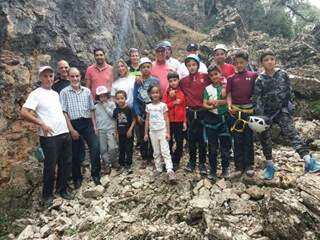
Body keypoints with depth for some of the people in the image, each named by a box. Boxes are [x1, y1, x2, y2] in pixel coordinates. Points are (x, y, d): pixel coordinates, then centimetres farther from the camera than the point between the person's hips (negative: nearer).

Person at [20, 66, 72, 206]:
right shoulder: (36, 94, -6)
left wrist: (70, 127, 15)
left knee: (66, 163, 12)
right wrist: (42, 124, -20)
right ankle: (47, 195, 19)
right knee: (50, 166, 1)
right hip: (49, 137, -7)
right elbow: (24, 113, -15)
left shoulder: (55, 94, 15)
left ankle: (61, 190, 28)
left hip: (65, 134, 7)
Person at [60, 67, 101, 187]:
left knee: (95, 147, -10)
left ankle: (95, 174, 8)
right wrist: (71, 129, -12)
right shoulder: (64, 92, -2)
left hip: (87, 123, 2)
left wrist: (94, 125, 6)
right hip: (73, 124, -2)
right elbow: (64, 112, -6)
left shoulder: (87, 91, 8)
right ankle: (77, 178, 24)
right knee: (74, 152, 7)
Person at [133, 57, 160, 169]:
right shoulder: (137, 82, 3)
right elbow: (135, 100, 2)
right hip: (141, 111, 2)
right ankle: (145, 158, 17)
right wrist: (137, 115, -6)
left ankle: (151, 157, 16)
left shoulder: (156, 81, 0)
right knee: (142, 136, 6)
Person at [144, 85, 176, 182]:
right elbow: (147, 120, 10)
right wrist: (146, 133, 8)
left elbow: (166, 119, -3)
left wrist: (168, 132, -8)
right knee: (156, 152, 12)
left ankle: (170, 170, -11)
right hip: (153, 131, 4)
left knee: (165, 151, -8)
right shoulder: (148, 106, 6)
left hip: (162, 131, -3)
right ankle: (158, 169, 23)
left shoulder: (163, 105, -3)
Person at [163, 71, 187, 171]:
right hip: (169, 121, 1)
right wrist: (174, 102, -16)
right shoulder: (167, 93, 3)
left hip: (179, 121, -1)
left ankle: (175, 161, 17)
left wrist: (184, 121, -3)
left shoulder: (182, 93, 0)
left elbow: (184, 108, 1)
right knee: (169, 142, 9)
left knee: (179, 142, 4)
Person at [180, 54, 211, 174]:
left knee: (202, 138, 6)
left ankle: (202, 163, 17)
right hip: (190, 112, 2)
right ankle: (192, 161, 24)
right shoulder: (183, 81, 3)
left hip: (202, 111, -2)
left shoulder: (205, 77, -3)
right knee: (191, 138, 11)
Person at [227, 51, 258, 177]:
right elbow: (229, 94, 2)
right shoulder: (231, 78, 6)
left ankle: (249, 165, 17)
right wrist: (229, 106, -14)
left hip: (249, 110, -1)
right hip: (236, 110, 1)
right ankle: (239, 166, 14)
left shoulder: (253, 75, 3)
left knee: (249, 138, 7)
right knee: (237, 139, 6)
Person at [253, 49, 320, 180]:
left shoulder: (283, 74, -1)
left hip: (282, 110, 0)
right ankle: (270, 166, 20)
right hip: (266, 113, 0)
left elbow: (290, 91, 6)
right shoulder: (260, 80, -8)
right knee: (265, 138, 6)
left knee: (291, 132, -17)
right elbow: (257, 99, -11)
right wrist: (259, 116, -16)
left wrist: (291, 106, 3)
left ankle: (308, 161, -25)